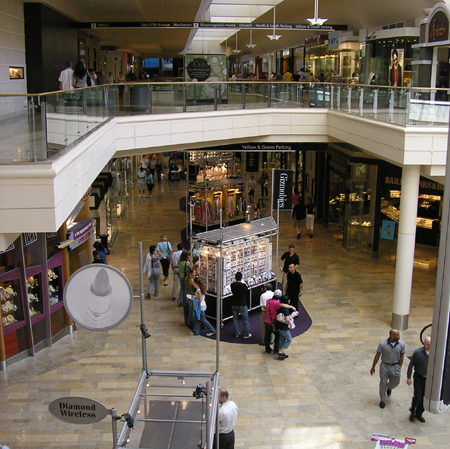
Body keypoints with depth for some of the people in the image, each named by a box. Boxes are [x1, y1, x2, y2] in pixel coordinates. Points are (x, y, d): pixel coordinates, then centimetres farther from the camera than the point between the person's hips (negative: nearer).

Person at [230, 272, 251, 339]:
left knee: (235, 319, 18)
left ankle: (236, 333, 25)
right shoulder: (243, 285, -19)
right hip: (242, 305, -4)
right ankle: (246, 334, 17)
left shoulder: (232, 285, -8)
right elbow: (247, 292, -1)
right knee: (245, 320, 11)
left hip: (234, 305, 4)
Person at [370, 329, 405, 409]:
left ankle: (389, 387, 53)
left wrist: (399, 368, 4)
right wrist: (373, 367, 1)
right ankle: (383, 400, 31)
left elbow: (401, 356, 0)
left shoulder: (401, 344, -15)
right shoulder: (383, 344, -20)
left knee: (395, 383, 15)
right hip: (384, 366, -1)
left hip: (395, 366, 2)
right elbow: (377, 356, -7)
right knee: (383, 383, 9)